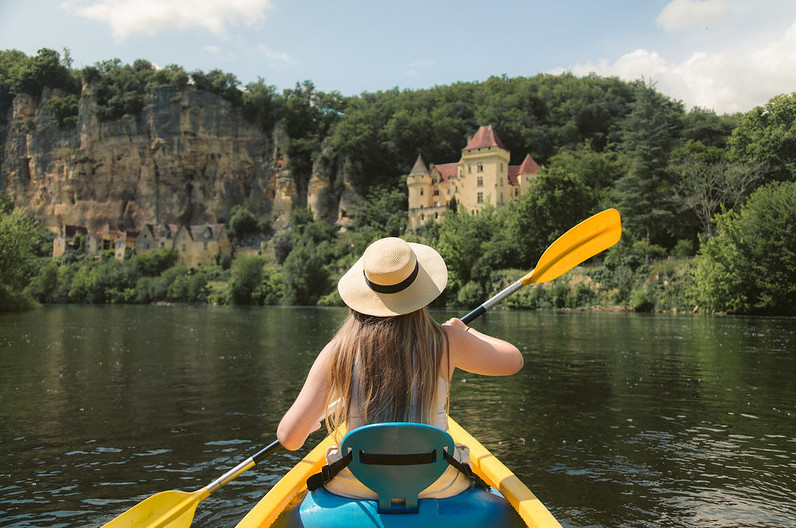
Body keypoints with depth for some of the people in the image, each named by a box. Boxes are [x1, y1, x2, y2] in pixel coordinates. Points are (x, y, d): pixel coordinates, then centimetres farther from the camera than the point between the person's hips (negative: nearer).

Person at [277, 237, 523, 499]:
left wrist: (308, 425, 12)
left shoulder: (337, 351, -13)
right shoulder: (445, 342, -13)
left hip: (356, 490, 1)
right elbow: (514, 360, 4)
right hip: (436, 487, 0)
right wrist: (467, 331, 21)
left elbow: (289, 437, -12)